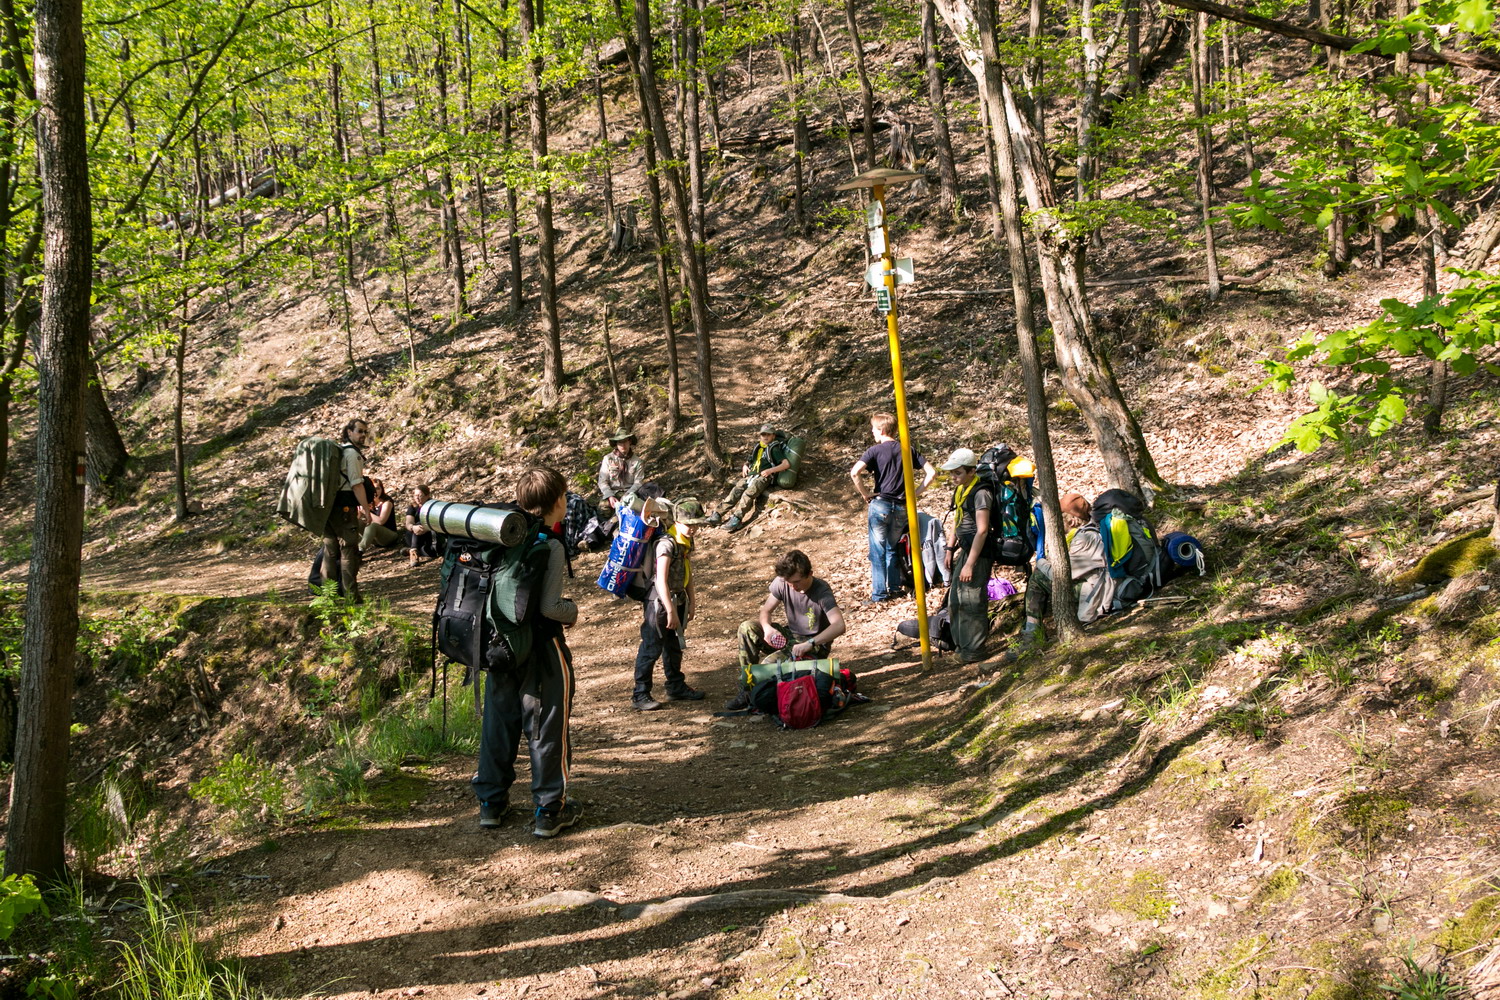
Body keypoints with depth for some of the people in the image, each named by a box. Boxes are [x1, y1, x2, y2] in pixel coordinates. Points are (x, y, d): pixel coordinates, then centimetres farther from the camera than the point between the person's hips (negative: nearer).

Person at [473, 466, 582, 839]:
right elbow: (548, 606, -22)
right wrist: (572, 610, -1)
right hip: (542, 646, -6)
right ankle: (549, 811, 11)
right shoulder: (551, 546, -18)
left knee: (498, 721, 16)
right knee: (546, 727, 5)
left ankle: (491, 803, 25)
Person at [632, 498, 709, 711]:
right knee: (651, 648, -5)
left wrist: (692, 602, 16)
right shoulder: (666, 544, -22)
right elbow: (661, 581, -26)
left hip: (678, 600, 9)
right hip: (659, 602, -9)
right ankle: (640, 694, 2)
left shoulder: (687, 542, 7)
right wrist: (671, 611, -25)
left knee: (674, 646, 19)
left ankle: (676, 687, 32)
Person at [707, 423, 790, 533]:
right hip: (750, 475, 6)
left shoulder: (774, 449, 7)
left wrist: (770, 470, -12)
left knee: (748, 494, -33)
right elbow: (748, 461, 40)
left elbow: (787, 464, -4)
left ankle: (736, 519, -48)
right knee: (735, 492, -21)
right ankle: (717, 514, -32)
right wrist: (745, 466, 15)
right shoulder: (757, 447, 27)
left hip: (763, 477, -6)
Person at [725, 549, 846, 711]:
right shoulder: (782, 583, -8)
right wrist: (767, 627, -24)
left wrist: (809, 644, -45)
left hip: (814, 647, -7)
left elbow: (839, 626, -35)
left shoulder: (821, 592, -24)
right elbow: (766, 610, 1)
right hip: (790, 636, 7)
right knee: (747, 627, -14)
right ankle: (746, 690, -11)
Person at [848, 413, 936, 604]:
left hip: (879, 504, -4)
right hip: (901, 507, 4)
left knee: (878, 551, 4)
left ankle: (879, 593, 4)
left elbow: (855, 472, -21)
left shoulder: (875, 450, -6)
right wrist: (915, 493, 6)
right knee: (893, 549, 20)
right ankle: (894, 588, 22)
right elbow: (932, 473, 2)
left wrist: (865, 493, -9)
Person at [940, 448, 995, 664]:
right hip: (964, 549, 10)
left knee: (971, 602, -5)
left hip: (977, 553, -10)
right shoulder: (961, 490, 10)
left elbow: (982, 531, -23)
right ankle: (961, 643, 29)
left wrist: (970, 564, -24)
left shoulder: (981, 493, -19)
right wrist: (950, 549, 15)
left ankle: (974, 650, 4)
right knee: (956, 599, 16)